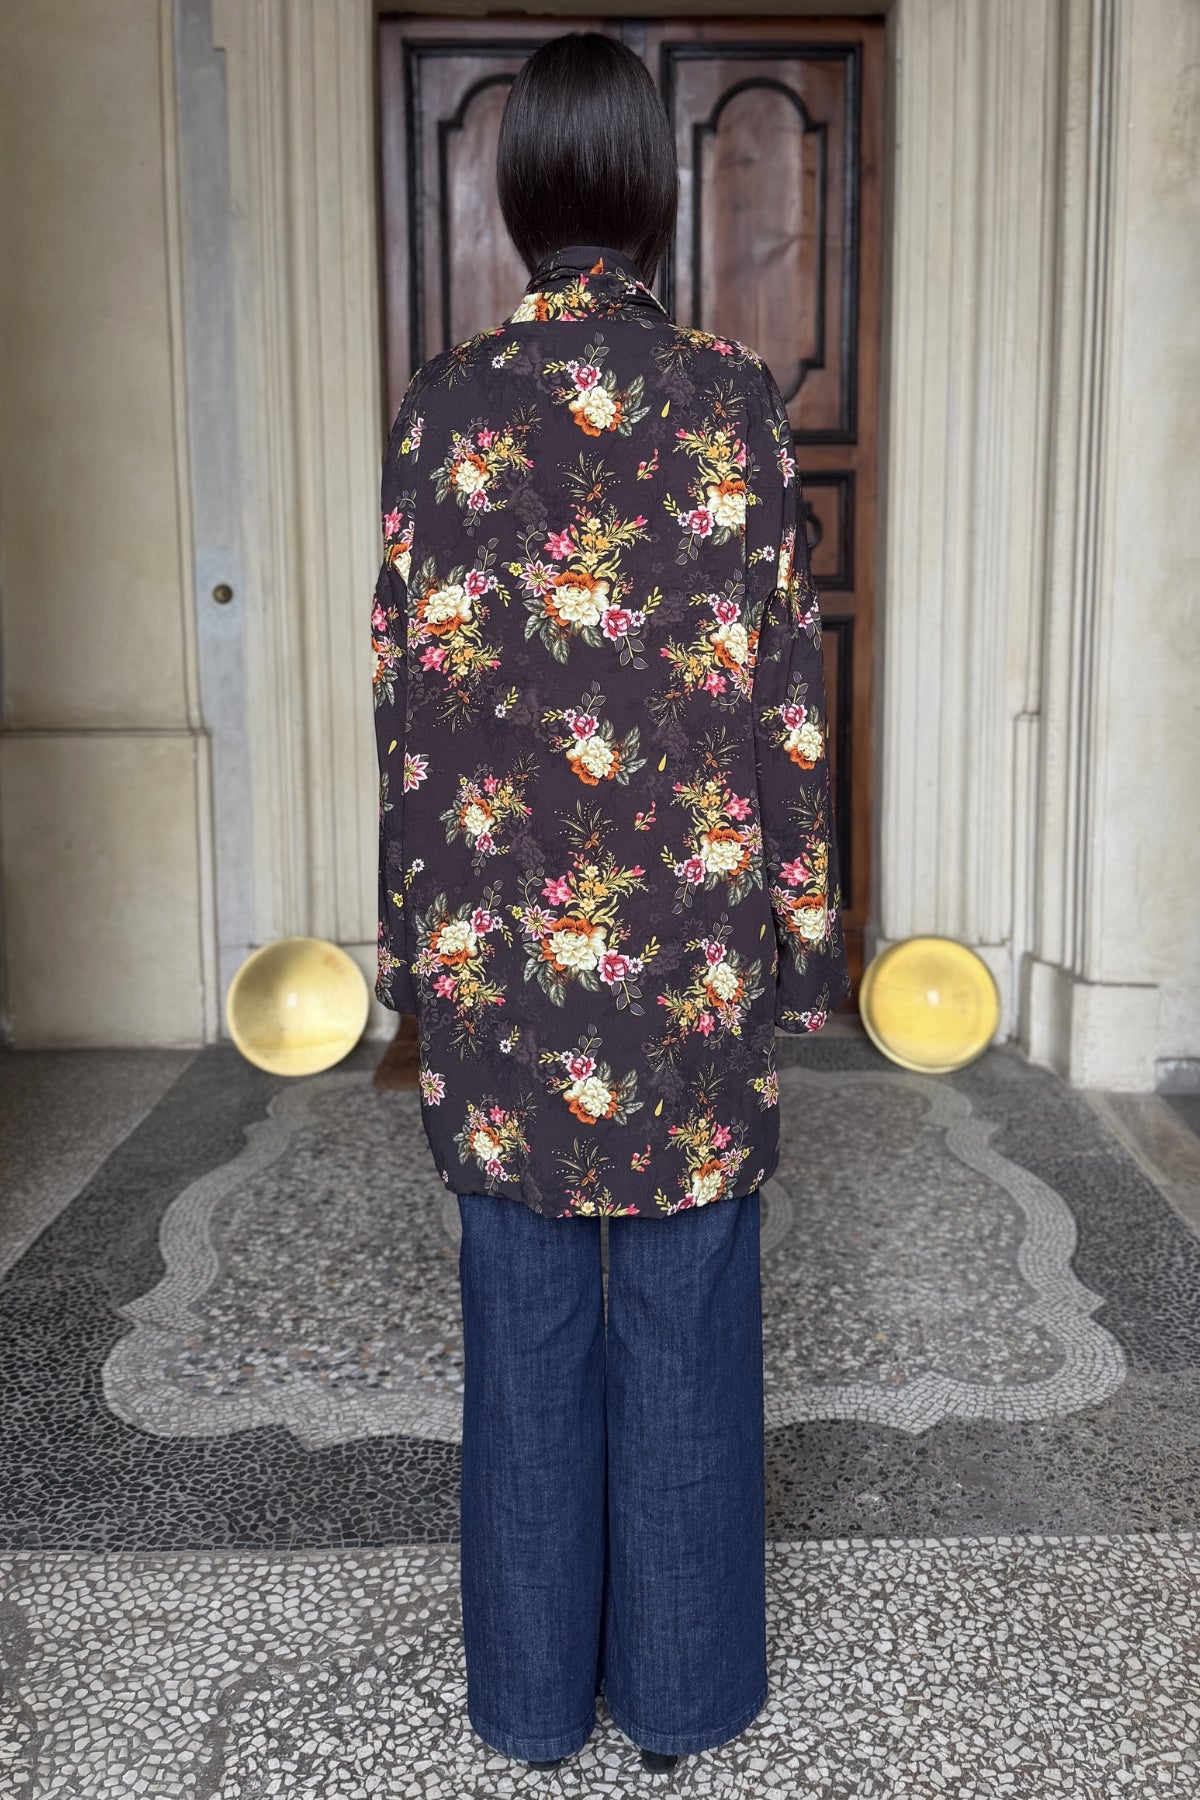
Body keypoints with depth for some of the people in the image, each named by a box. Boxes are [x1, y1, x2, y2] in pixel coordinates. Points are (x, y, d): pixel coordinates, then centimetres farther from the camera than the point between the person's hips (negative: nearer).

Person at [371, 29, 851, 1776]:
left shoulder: (446, 403, -2)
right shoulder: (736, 400, -4)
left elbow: (409, 686, -1)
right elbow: (785, 695, -4)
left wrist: (416, 933, 7)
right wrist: (804, 934, 5)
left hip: (498, 937, 1)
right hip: (692, 934, 0)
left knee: (527, 1323, 13)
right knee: (684, 1322, 13)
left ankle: (535, 1690, 30)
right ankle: (682, 1688, 30)